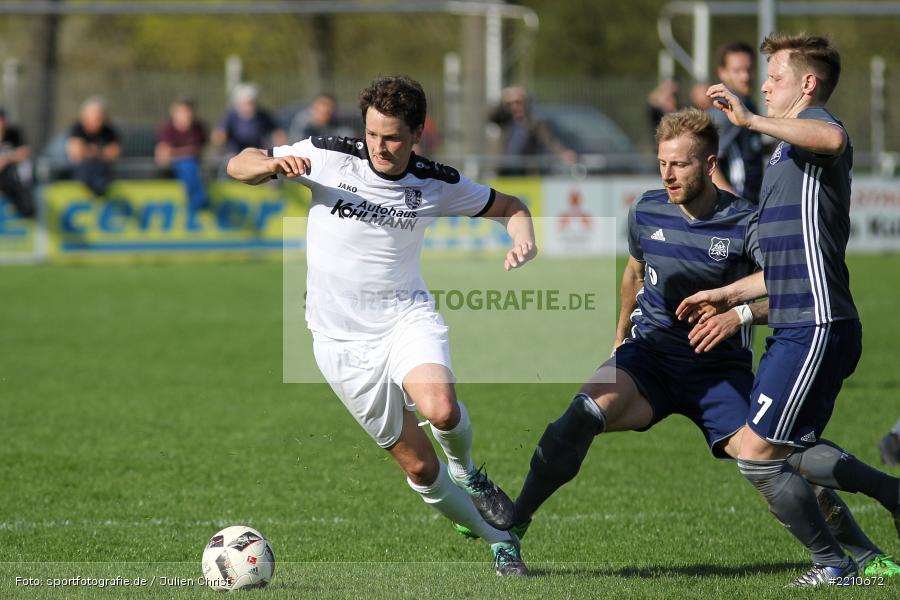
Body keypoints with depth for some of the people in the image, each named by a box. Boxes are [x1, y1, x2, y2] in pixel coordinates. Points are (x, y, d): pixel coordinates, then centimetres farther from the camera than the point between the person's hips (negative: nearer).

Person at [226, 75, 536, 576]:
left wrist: (524, 241, -10)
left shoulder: (438, 184, -4)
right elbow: (238, 166, 0)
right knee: (418, 466, 0)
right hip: (343, 340, 0)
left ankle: (465, 470, 1)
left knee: (440, 409, -33)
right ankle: (499, 540, 19)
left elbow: (509, 206, 13)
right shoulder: (329, 157, -8)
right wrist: (274, 164, -23)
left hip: (407, 316, 0)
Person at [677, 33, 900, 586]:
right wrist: (728, 296, 32)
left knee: (758, 457, -7)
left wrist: (752, 121, -41)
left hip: (816, 328, -11)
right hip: (798, 327, 11)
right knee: (793, 451, 19)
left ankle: (832, 565, 4)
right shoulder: (791, 149, 24)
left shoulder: (814, 125, -8)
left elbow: (833, 139, -38)